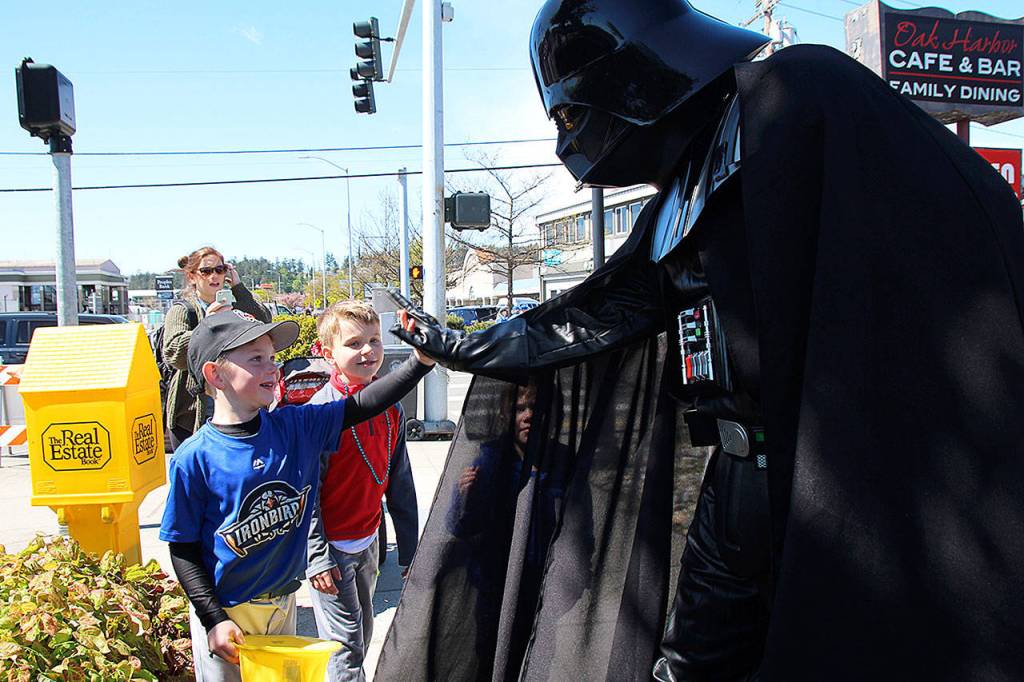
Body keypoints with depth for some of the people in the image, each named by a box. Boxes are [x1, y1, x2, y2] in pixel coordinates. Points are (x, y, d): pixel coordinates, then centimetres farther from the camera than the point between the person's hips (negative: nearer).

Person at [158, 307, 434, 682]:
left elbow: (360, 405, -14)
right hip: (224, 612, -4)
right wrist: (214, 619, -15)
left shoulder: (297, 426, -8)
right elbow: (182, 550, -13)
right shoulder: (194, 459, -19)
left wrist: (421, 360, -25)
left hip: (282, 604, 5)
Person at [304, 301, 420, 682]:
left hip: (368, 542, 6)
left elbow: (400, 485, 6)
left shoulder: (391, 409, 1)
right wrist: (317, 555, -19)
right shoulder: (321, 411, -18)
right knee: (345, 645, 0)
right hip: (332, 547, -6)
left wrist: (409, 552, 8)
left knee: (362, 633, 21)